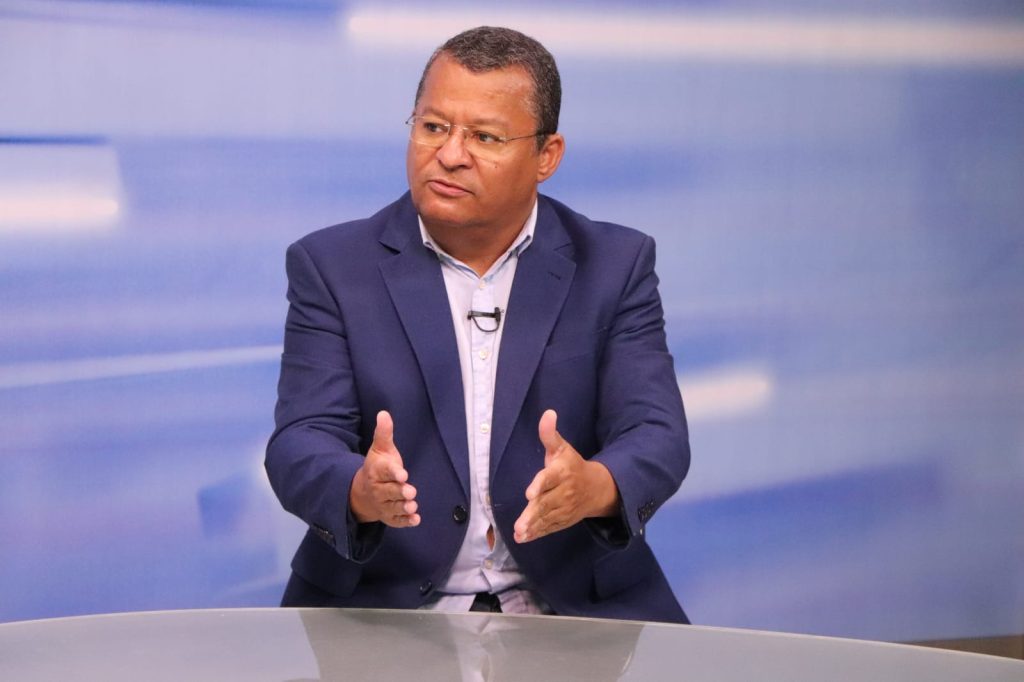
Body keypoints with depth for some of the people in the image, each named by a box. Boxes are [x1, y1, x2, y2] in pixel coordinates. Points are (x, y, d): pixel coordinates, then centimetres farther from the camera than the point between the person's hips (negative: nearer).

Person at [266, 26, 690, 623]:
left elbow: (656, 436, -5)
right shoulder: (332, 266, 2)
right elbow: (301, 444, -7)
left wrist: (596, 487, -29)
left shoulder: (615, 266, 4)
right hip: (381, 606, -1)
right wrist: (360, 491, -31)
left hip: (577, 606, 1)